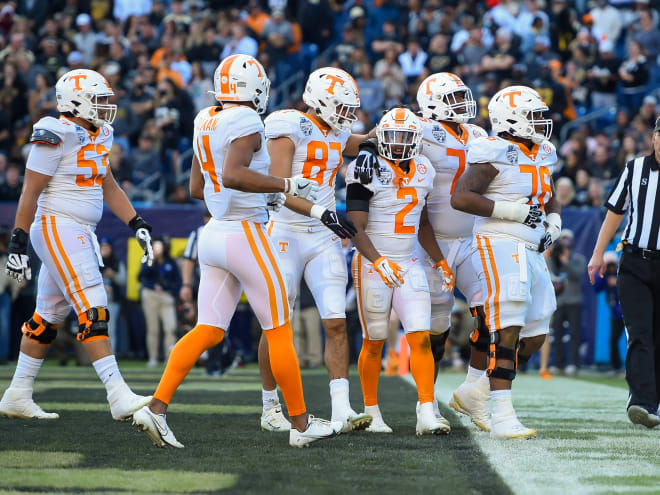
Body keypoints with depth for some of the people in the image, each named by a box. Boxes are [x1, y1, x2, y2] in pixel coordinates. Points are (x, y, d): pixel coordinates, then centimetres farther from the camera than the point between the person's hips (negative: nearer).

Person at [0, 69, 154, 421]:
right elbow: (30, 192, -14)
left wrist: (137, 225, 11)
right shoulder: (56, 136, -14)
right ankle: (119, 398, -20)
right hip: (58, 228, -10)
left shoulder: (97, 136, 13)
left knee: (49, 317, 14)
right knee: (93, 313, -15)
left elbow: (109, 188, 20)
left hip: (80, 234, 10)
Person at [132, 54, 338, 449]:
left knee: (208, 331, 7)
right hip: (246, 235, -8)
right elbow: (232, 175, -29)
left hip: (214, 234, 8)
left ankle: (157, 407, -5)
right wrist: (286, 186, -22)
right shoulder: (247, 124, -14)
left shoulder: (206, 123, 12)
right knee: (280, 332, 3)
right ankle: (301, 424, 10)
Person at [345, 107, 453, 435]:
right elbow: (356, 228, -17)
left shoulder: (423, 171, 8)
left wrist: (439, 261, 17)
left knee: (421, 338, -8)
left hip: (410, 265, 5)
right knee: (374, 343, 4)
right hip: (372, 264, -5)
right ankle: (371, 412, 17)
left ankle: (427, 414, -12)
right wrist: (378, 261, -31)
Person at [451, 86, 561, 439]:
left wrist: (553, 223, 9)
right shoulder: (496, 154, -12)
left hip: (531, 251, 9)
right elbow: (460, 198, -20)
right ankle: (502, 417, -18)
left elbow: (549, 197, 31)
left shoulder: (542, 154, 15)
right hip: (499, 245, -9)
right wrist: (514, 211, -20)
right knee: (507, 330, -16)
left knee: (535, 336, 10)